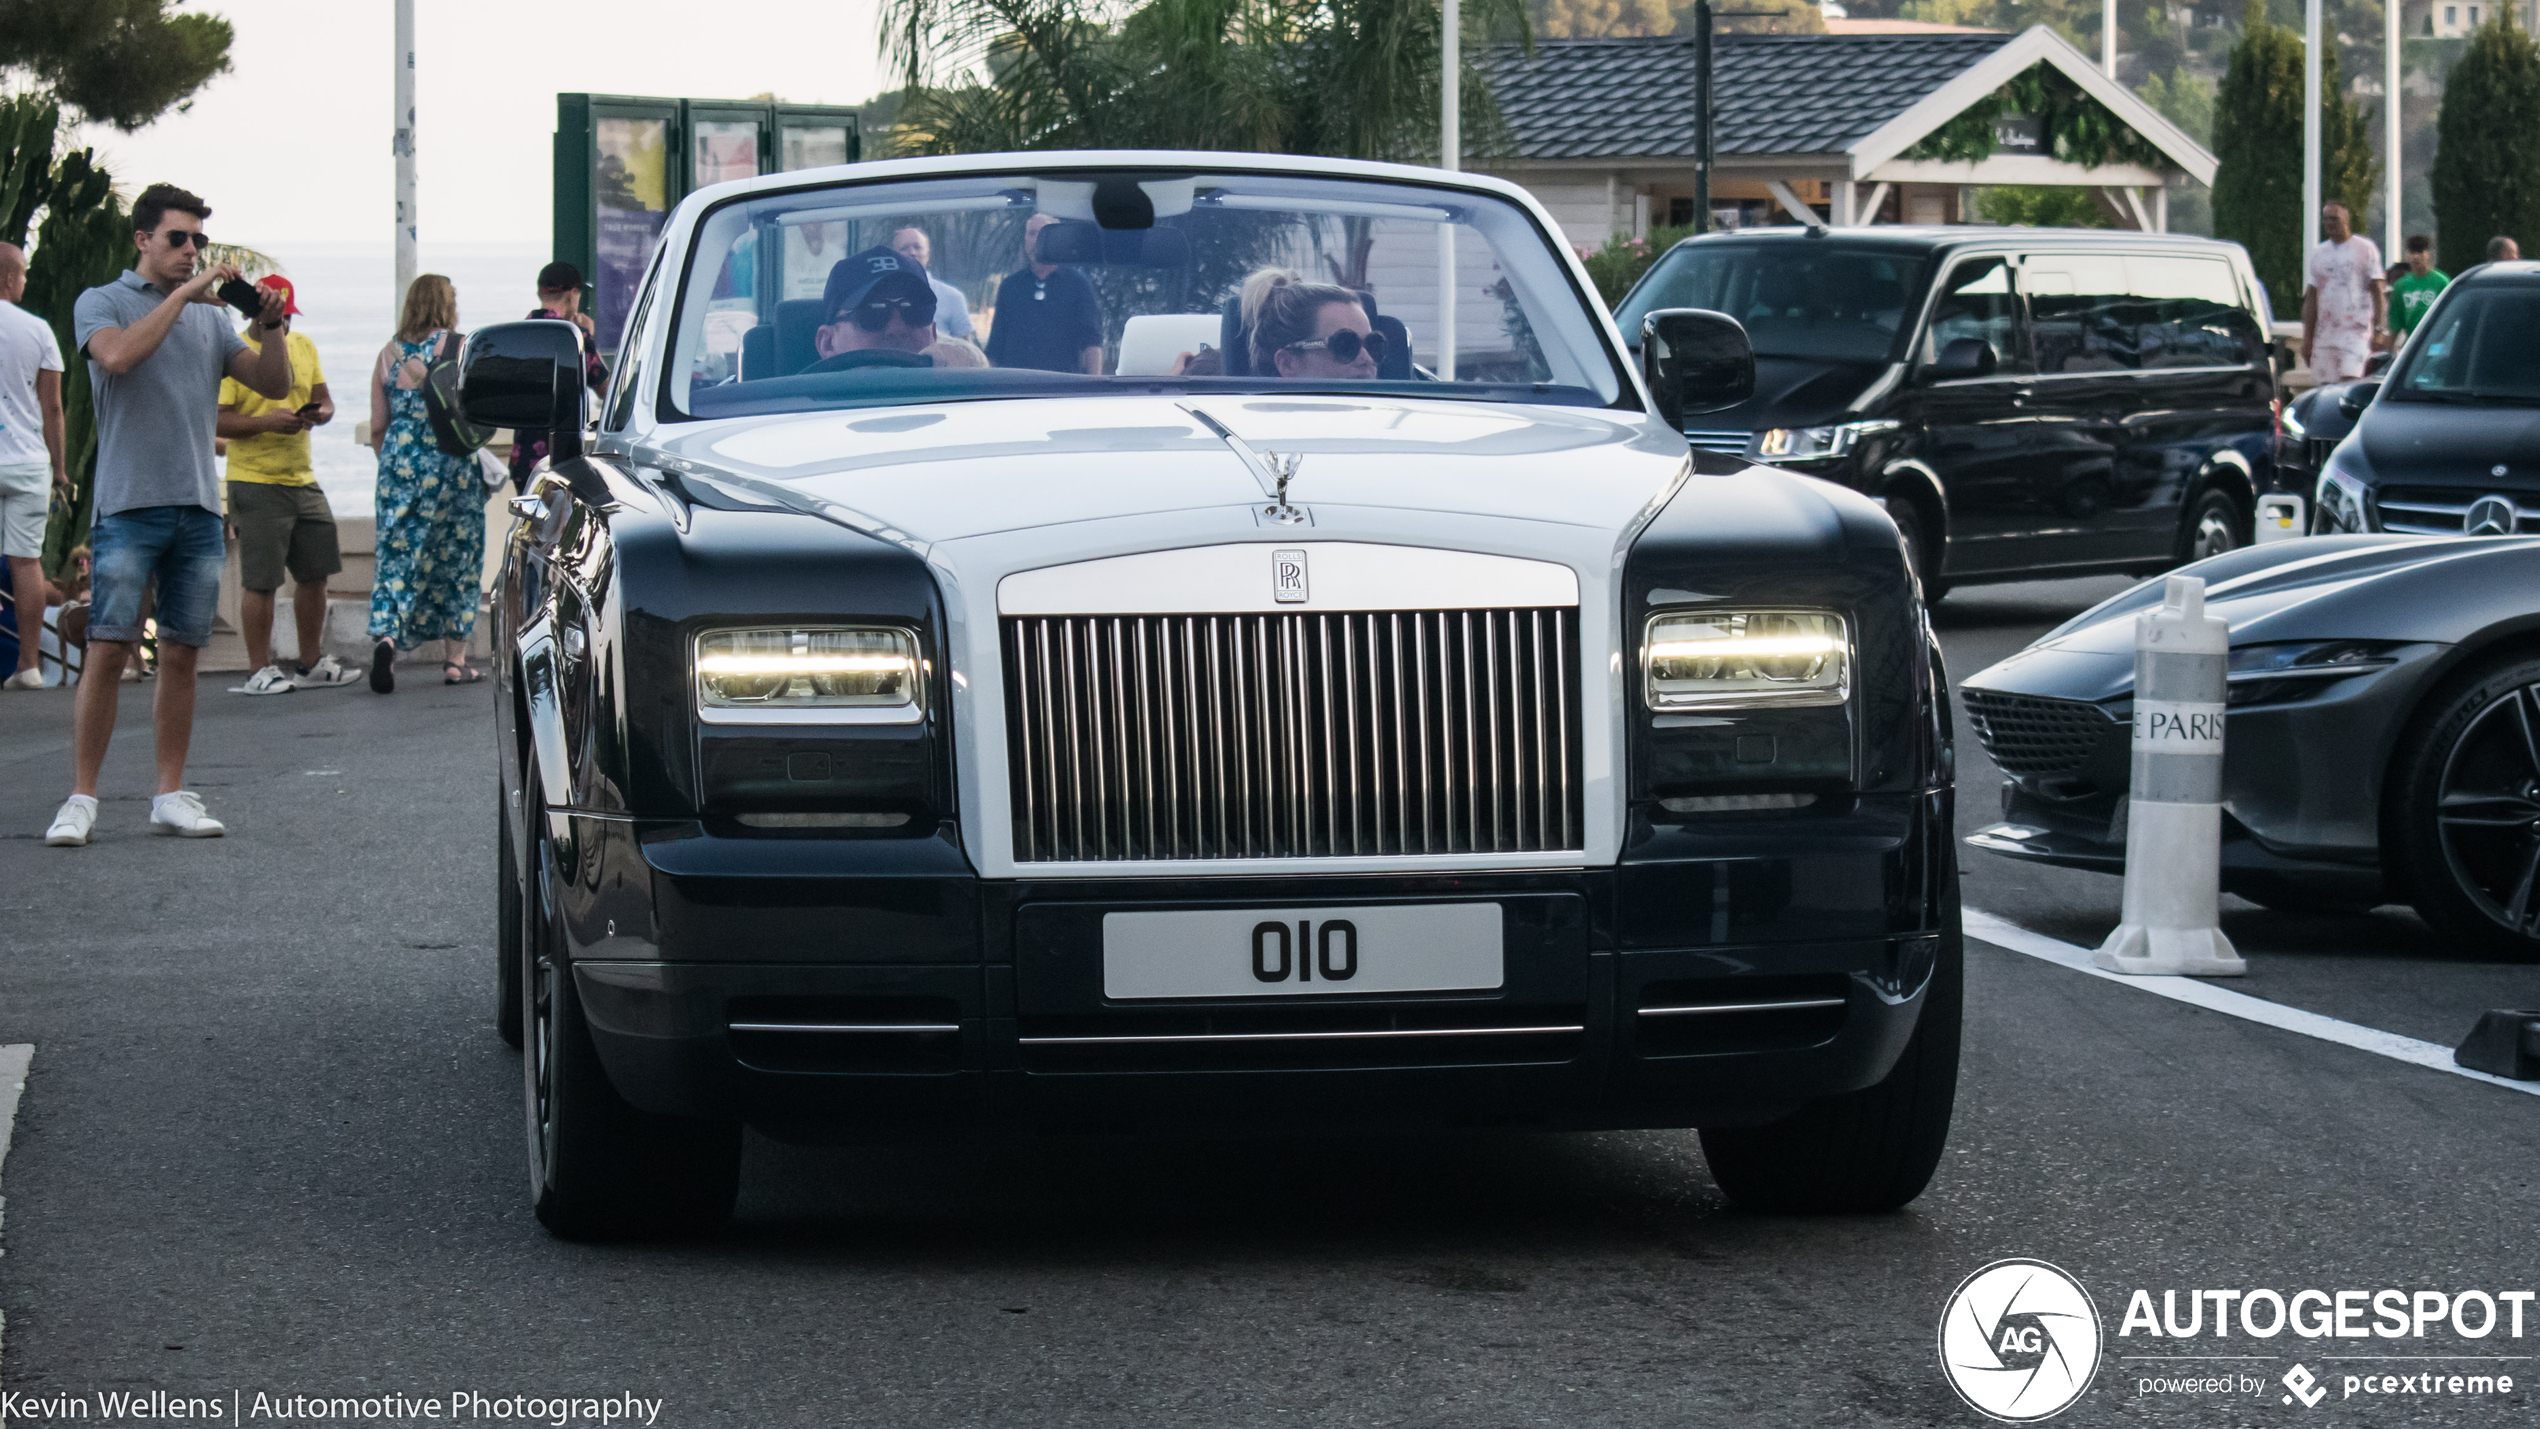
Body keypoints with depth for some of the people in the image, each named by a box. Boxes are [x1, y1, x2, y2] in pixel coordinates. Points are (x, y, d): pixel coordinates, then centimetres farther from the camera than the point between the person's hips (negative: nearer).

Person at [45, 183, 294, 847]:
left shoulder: (210, 317, 17)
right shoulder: (102, 303, 4)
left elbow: (275, 384, 12)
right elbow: (118, 355, -18)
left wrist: (271, 326, -5)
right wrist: (184, 294, -17)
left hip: (198, 506, 5)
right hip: (128, 505, -5)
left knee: (181, 655, 6)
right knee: (108, 651, -8)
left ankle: (171, 795, 11)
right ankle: (81, 798, -5)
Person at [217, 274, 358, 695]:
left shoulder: (303, 346, 14)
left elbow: (325, 399, 18)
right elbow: (216, 420, -13)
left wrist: (319, 413, -5)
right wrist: (266, 422, -25)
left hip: (302, 479, 7)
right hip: (255, 482, -7)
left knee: (316, 573, 10)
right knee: (260, 581, -6)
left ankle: (310, 664, 23)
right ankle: (260, 671, 1)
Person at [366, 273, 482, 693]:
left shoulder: (388, 354, 7)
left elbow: (377, 427, 9)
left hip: (400, 464, 3)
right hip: (451, 464, -3)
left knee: (397, 553, 2)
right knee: (457, 555, 9)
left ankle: (385, 635, -23)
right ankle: (457, 659, 12)